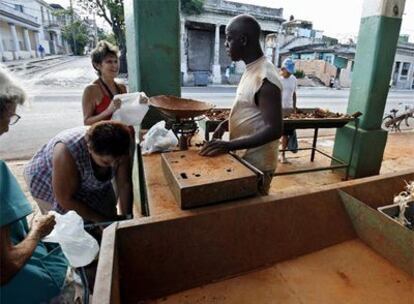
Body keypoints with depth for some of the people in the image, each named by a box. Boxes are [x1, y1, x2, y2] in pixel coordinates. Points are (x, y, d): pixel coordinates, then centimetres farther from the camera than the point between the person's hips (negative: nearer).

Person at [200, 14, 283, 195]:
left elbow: (274, 130, -27)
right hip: (244, 158, 9)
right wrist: (226, 123, 1)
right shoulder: (251, 70, 7)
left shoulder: (265, 78, -23)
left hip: (256, 165, -9)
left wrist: (230, 145, -30)